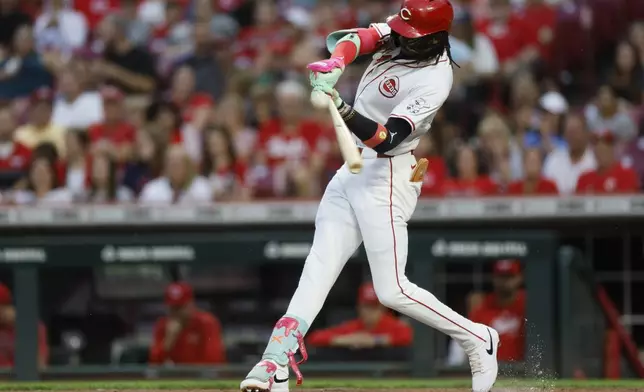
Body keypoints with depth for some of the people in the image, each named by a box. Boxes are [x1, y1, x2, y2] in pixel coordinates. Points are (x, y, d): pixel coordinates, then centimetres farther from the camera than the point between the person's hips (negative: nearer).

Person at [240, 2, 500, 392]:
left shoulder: (434, 81, -23)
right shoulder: (399, 34, 0)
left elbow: (386, 139, -29)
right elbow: (348, 39, -10)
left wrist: (342, 111, -43)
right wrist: (333, 65, -31)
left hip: (387, 178, -8)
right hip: (354, 169, 8)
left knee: (393, 291, -7)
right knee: (320, 265, -3)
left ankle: (477, 339, 11)